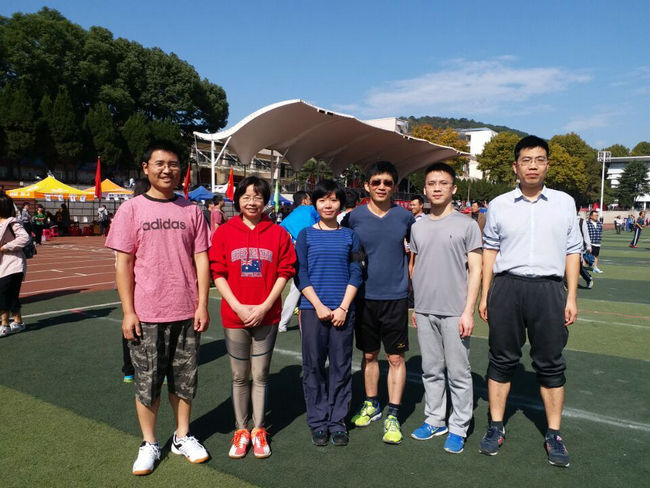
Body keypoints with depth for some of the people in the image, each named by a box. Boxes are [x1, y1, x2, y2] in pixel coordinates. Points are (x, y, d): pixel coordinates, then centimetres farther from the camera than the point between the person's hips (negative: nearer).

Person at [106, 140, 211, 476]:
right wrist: (128, 312, -7)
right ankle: (149, 444, 28)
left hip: (187, 312, 2)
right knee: (147, 381, 10)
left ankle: (183, 436, 31)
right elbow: (123, 263, -3)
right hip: (146, 315, -1)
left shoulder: (191, 210, 3)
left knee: (184, 378, 13)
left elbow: (201, 259, 3)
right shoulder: (131, 209, -1)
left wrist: (202, 305, -3)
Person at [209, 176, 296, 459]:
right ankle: (241, 430, 27)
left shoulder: (278, 233, -1)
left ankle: (258, 430, 26)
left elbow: (285, 272, -2)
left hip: (267, 316, 0)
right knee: (240, 377, 12)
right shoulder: (224, 232, -1)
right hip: (234, 317, 0)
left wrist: (264, 306, -10)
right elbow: (218, 273, -3)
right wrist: (238, 307, -12)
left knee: (260, 376, 10)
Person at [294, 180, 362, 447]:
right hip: (312, 308, 0)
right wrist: (319, 306, -10)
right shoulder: (306, 235, 4)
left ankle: (338, 421, 21)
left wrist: (343, 307, -8)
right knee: (313, 366, 5)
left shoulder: (349, 236, 6)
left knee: (341, 366, 7)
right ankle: (318, 422, 19)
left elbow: (355, 274, 2)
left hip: (343, 310, 1)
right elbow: (301, 275, -1)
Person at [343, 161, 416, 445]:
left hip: (396, 297, -1)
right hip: (364, 296, 1)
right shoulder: (354, 217, -2)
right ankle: (371, 405, 32)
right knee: (369, 355, 14)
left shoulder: (405, 217, -1)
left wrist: (414, 284, 9)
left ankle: (392, 416, 15)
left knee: (396, 357, 3)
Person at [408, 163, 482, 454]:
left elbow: (475, 271, -4)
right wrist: (413, 306, 10)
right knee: (431, 370, 14)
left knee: (458, 373, 4)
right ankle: (434, 420, 29)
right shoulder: (417, 227, 9)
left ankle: (459, 427, 18)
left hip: (455, 311, -4)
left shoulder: (467, 225, -2)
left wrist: (468, 311, -10)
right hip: (424, 311, 4)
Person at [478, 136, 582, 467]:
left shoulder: (564, 202, 7)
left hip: (549, 289, 0)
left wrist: (572, 297, 2)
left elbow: (572, 252, 8)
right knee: (502, 359, 7)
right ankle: (496, 427, 20)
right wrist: (484, 295, 4)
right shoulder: (499, 205, 6)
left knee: (551, 364, 7)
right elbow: (490, 251, 8)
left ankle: (554, 435, 21)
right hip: (506, 287, 0)